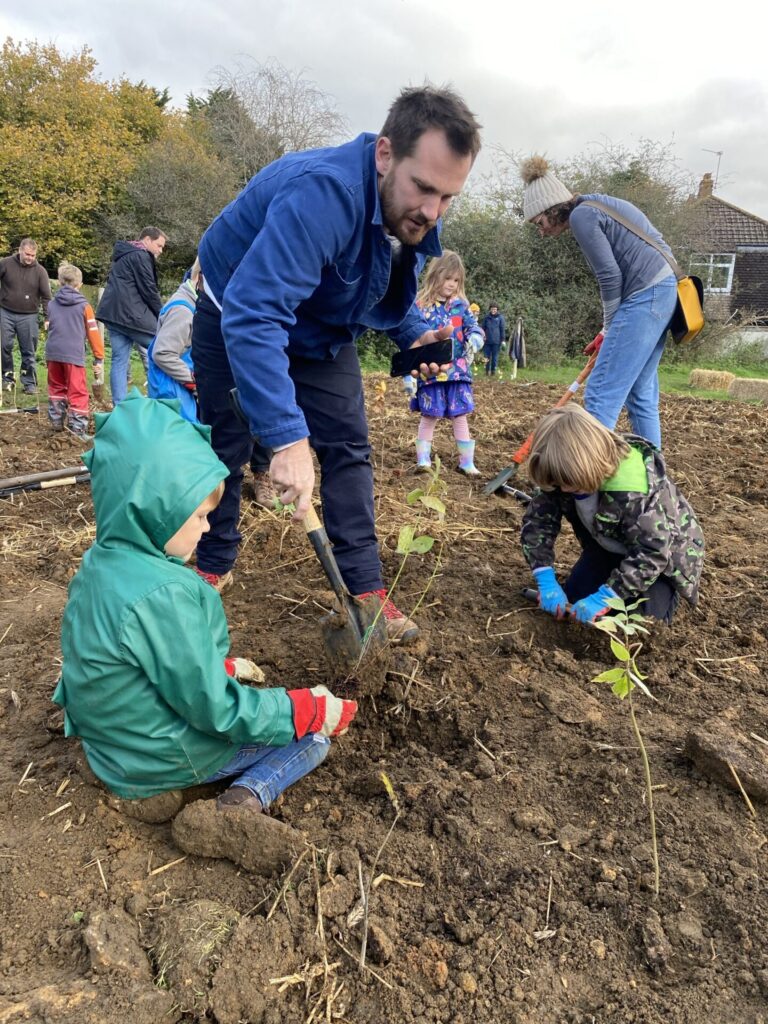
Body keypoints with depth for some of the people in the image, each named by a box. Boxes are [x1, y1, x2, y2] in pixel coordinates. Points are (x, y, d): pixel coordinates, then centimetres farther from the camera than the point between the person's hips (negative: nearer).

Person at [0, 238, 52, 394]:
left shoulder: (40, 271, -4)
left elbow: (46, 297, -5)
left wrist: (47, 317, -13)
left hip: (28, 316, -1)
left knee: (29, 352, 3)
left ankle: (30, 382, 11)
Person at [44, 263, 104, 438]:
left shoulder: (52, 304, 11)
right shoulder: (84, 305, -1)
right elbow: (93, 333, -2)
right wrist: (99, 358, 3)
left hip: (53, 353, 5)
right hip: (74, 355, -4)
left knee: (56, 387, 23)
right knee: (77, 393, -1)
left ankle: (56, 421, 28)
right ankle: (78, 430, -5)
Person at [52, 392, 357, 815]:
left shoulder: (100, 562, -5)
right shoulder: (162, 595, -33)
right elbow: (218, 712, -26)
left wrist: (224, 666, 14)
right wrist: (314, 709, -17)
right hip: (164, 760, -9)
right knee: (314, 733, 3)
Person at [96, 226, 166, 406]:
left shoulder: (124, 255, 26)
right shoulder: (141, 256, -5)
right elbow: (149, 290, -11)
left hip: (113, 313, 10)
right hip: (131, 314, -10)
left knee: (119, 360, 4)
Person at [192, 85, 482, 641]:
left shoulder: (413, 214, -14)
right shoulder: (322, 193, -40)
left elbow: (390, 289, 7)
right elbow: (252, 316, -49)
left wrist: (415, 334, -13)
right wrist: (288, 437, -54)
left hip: (321, 328, 6)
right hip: (237, 316, -5)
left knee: (349, 448, -3)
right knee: (225, 448, 4)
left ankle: (366, 588, 4)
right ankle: (212, 569, 25)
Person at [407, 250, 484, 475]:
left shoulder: (461, 305, 7)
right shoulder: (420, 306, -5)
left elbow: (473, 326, 4)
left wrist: (475, 337, -21)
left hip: (457, 372, 3)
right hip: (430, 373, -3)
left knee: (460, 416, 8)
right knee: (429, 417, 6)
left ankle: (466, 461, 15)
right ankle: (423, 459, 17)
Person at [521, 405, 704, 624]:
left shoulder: (634, 493, -41)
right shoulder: (568, 472, -23)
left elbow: (651, 554, -39)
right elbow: (537, 520, -18)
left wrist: (604, 597, -42)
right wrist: (545, 580, -29)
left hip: (662, 554, -5)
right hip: (611, 546, 6)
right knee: (572, 599, -3)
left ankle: (665, 588, 14)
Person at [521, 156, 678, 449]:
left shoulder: (580, 215, -8)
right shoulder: (595, 207, 21)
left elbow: (611, 277, -12)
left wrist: (608, 329, 0)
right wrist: (609, 331, 12)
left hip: (646, 296, -10)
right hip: (664, 291, 10)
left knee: (601, 394, -11)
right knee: (640, 393, 13)